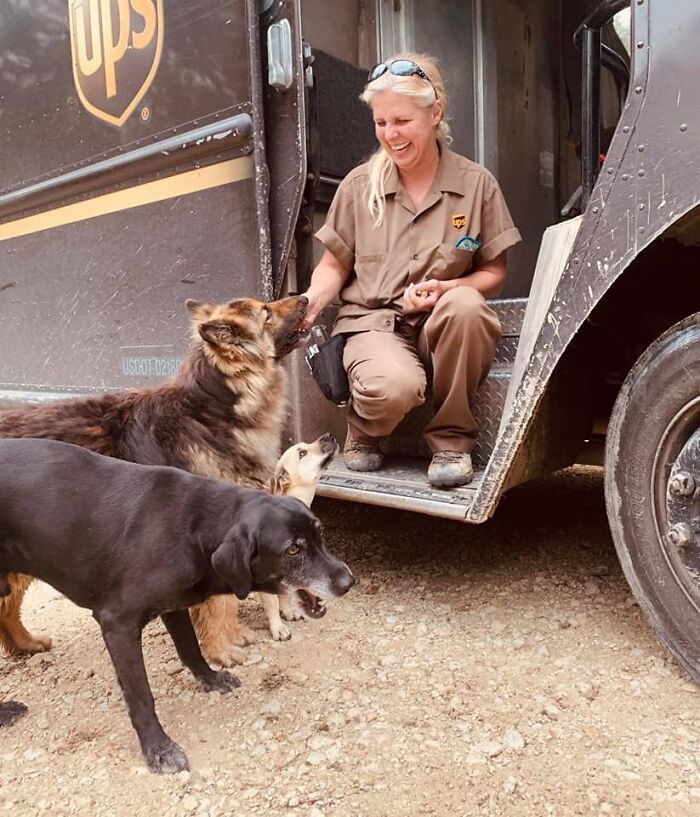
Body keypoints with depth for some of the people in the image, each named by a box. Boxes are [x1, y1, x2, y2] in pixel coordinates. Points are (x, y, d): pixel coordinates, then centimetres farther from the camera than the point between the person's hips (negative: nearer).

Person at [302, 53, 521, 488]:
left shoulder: (476, 183, 2)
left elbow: (494, 273, 4)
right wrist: (311, 301, -10)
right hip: (373, 322, -1)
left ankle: (451, 440, -14)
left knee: (464, 304, -36)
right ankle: (365, 430, 4)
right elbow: (335, 265, 12)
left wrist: (447, 289, -16)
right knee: (394, 387, -37)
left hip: (447, 328, 2)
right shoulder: (359, 185, 5)